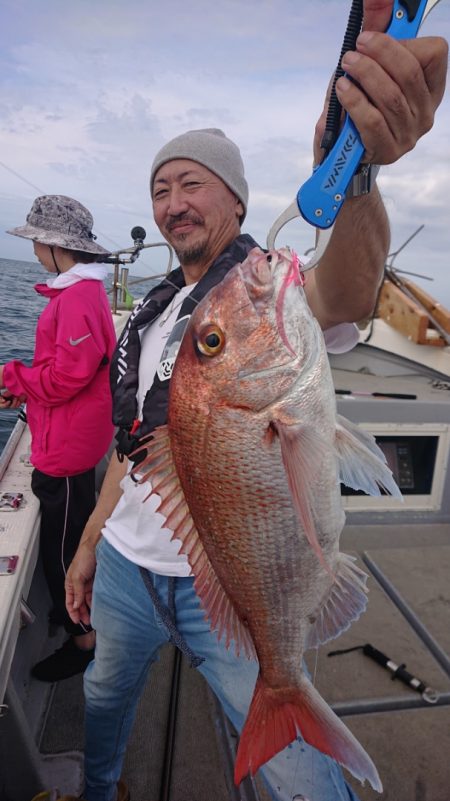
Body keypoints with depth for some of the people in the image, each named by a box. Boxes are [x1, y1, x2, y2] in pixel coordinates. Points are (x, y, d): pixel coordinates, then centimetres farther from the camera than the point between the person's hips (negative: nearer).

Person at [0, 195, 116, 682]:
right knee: (70, 540, 25)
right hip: (70, 442, 10)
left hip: (67, 448, -10)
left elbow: (66, 377, -25)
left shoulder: (77, 299, -22)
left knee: (62, 549, 6)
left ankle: (84, 639, 25)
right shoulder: (80, 290, 11)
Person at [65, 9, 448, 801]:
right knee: (102, 701, 27)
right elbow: (132, 443, 12)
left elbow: (342, 294, -37)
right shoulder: (148, 314, 8)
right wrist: (90, 542, 13)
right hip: (125, 566, 6)